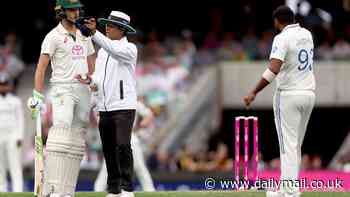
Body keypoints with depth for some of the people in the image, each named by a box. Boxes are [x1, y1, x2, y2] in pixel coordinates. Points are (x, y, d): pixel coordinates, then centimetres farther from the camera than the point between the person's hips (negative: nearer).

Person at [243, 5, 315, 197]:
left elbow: (273, 69, -26)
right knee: (295, 145, 15)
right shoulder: (306, 34, 8)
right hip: (309, 93, 7)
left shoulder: (282, 38, -14)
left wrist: (254, 93, -26)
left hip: (288, 95, -7)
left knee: (288, 146, -7)